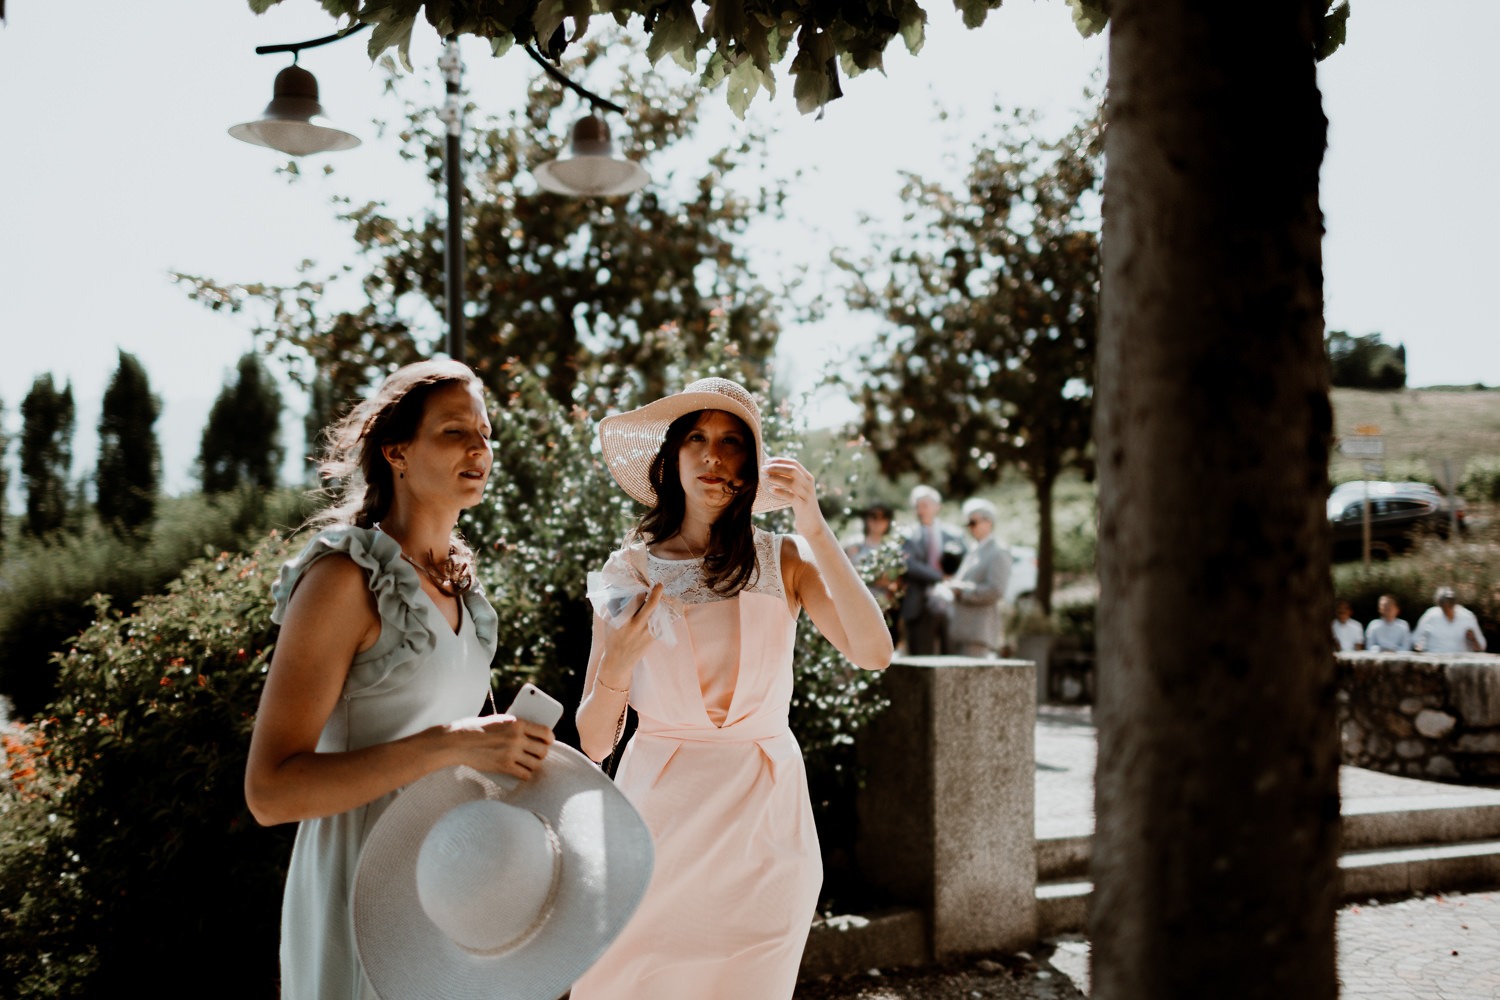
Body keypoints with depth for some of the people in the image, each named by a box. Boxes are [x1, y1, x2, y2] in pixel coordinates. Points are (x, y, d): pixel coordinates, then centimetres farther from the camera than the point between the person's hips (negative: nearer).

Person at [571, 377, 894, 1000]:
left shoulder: (783, 561, -1)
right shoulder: (628, 572, 0)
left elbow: (873, 653, -18)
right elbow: (594, 743, 0)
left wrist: (816, 531, -21)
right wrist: (620, 660, -19)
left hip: (762, 819, 0)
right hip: (662, 814, 0)